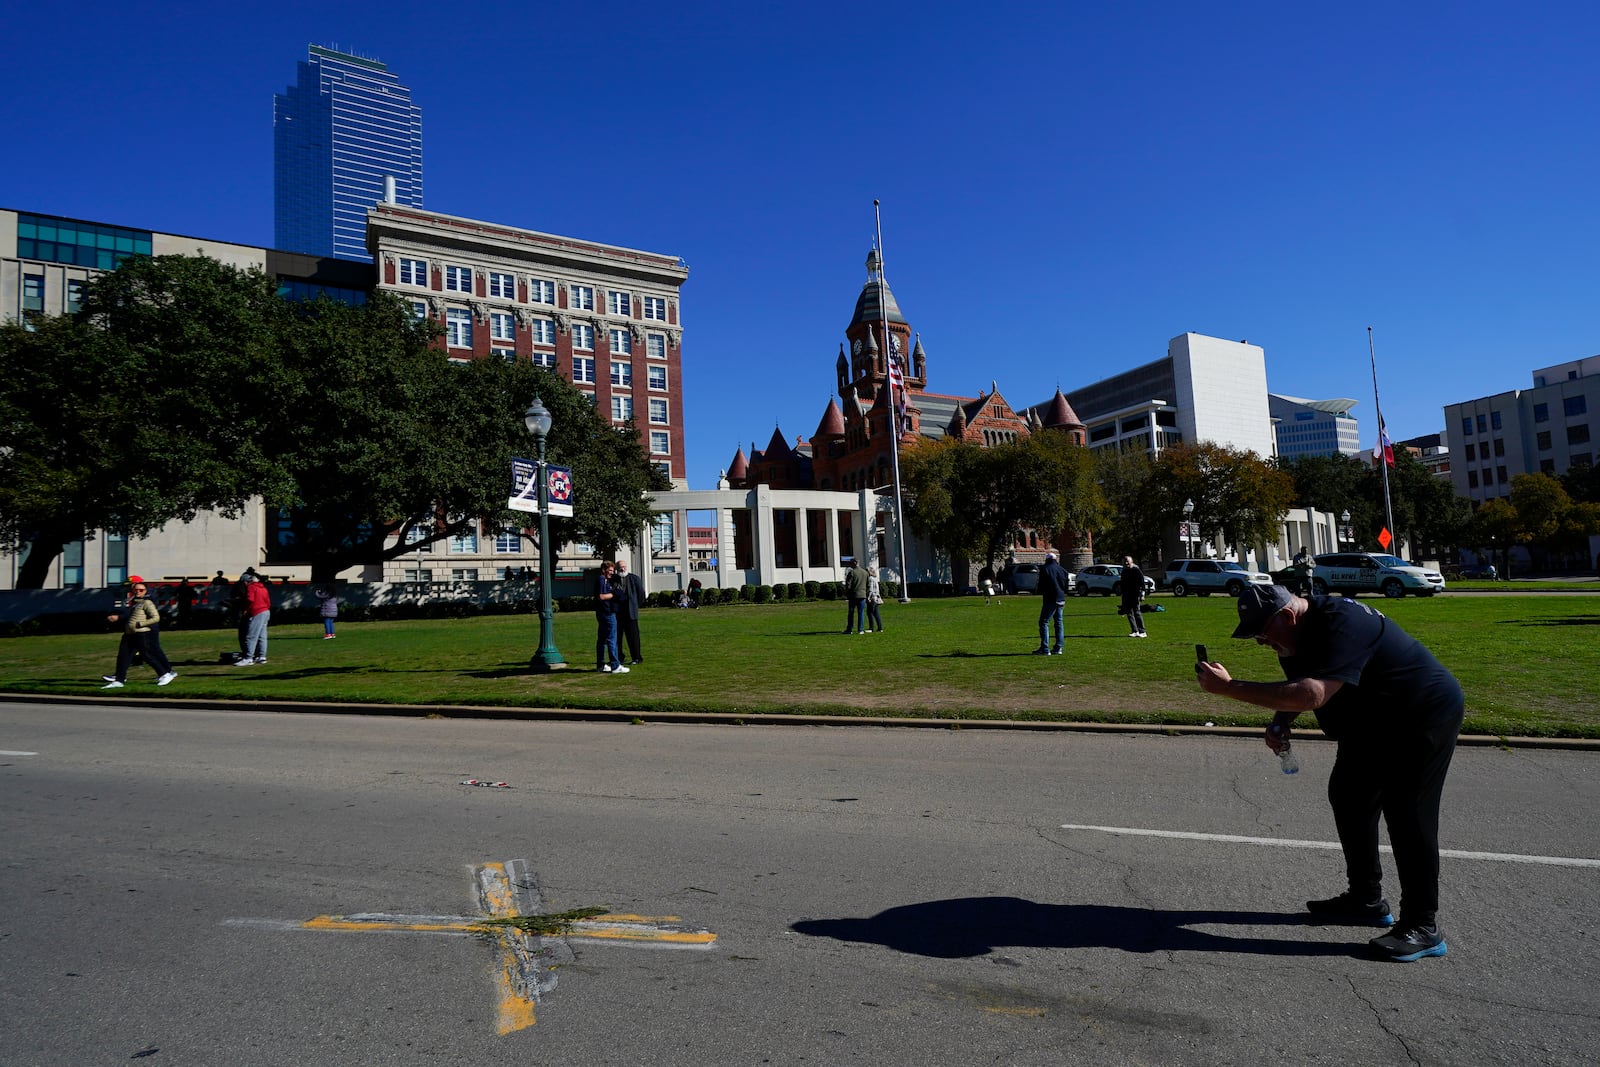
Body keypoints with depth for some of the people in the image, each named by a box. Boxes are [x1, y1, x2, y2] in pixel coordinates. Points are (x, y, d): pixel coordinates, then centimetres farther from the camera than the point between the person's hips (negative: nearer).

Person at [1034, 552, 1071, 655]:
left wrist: (1041, 592, 11)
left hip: (1050, 600, -6)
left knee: (1044, 622, -5)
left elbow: (1041, 586, -8)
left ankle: (1045, 649, -12)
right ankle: (1058, 648, 13)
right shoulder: (1062, 570, 10)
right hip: (1061, 600, 6)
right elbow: (1066, 586, 13)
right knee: (1058, 623, 13)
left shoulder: (1044, 569, -6)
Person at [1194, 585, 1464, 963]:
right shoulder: (1297, 634, -2)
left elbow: (1312, 694, -46)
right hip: (1371, 725, 10)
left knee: (1406, 814, -10)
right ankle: (1366, 899, 26)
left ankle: (1423, 927, 1)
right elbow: (1297, 687, 11)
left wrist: (1229, 687, -47)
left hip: (1424, 715, -10)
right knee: (1348, 797, 13)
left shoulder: (1341, 626, -34)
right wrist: (1280, 722, -11)